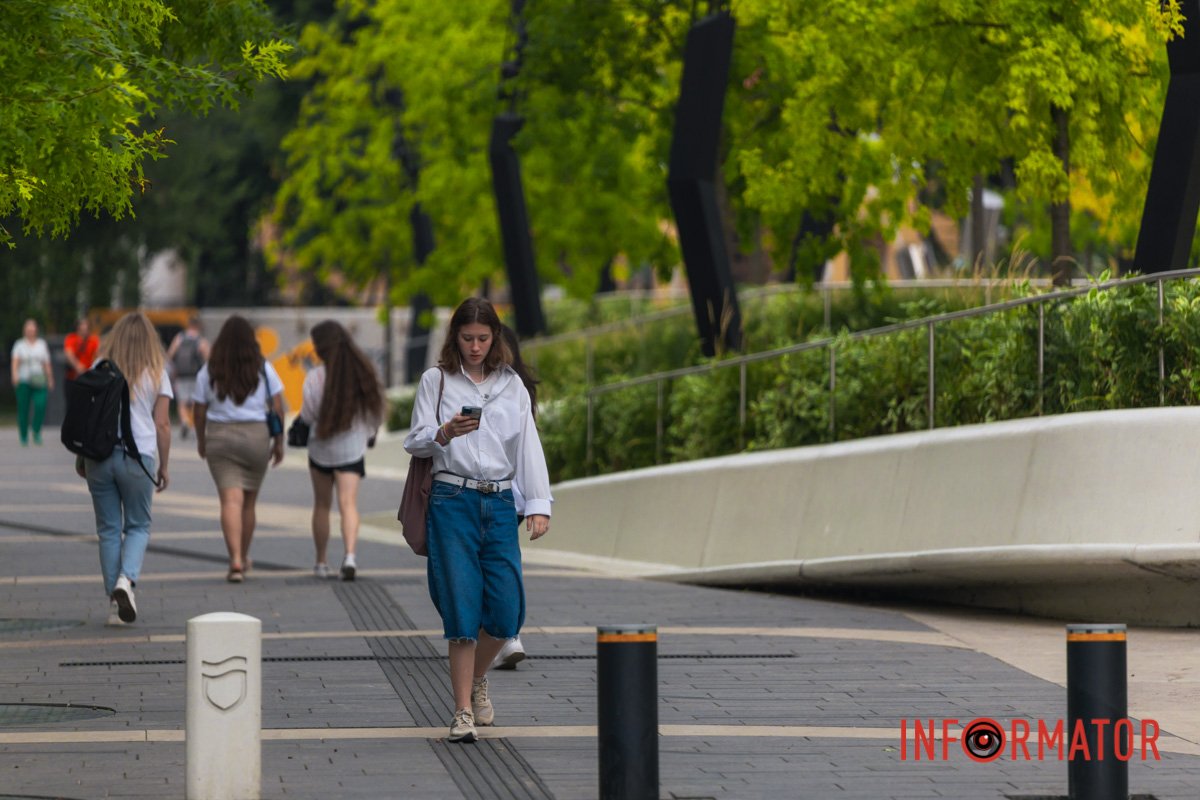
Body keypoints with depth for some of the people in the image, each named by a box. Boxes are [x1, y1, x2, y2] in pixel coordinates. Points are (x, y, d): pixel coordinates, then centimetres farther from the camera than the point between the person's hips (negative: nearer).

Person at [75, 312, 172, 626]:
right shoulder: (157, 374, 3)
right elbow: (162, 425, 0)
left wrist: (80, 455, 14)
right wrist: (163, 467, 7)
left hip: (99, 455, 1)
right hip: (139, 456, -1)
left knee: (108, 529, 8)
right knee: (138, 526, 10)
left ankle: (114, 602, 7)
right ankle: (126, 580, -16)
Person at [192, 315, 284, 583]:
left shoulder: (208, 372, -1)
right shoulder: (264, 369, 1)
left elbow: (199, 410, 3)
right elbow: (277, 407, 0)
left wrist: (201, 441, 17)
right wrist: (279, 442, 9)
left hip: (220, 438, -1)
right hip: (256, 436, 1)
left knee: (231, 500, -7)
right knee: (249, 501, 14)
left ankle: (236, 560, -22)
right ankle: (243, 559, 26)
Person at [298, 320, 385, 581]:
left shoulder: (316, 378, -15)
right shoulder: (363, 372, -4)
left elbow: (307, 415, -15)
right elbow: (375, 409, 3)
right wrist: (370, 433, 20)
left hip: (321, 446, -1)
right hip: (353, 448, 1)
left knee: (321, 505, 15)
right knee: (348, 504, -4)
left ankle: (321, 562, 21)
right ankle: (350, 554, -27)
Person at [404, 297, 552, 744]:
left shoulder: (511, 385, 11)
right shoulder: (436, 381, 4)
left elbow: (528, 444, 8)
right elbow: (414, 443, 3)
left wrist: (539, 504, 0)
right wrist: (444, 434, -18)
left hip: (500, 504, 3)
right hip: (452, 501, -3)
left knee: (507, 611, -2)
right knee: (462, 609, -7)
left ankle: (476, 679, 27)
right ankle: (463, 711, 0)